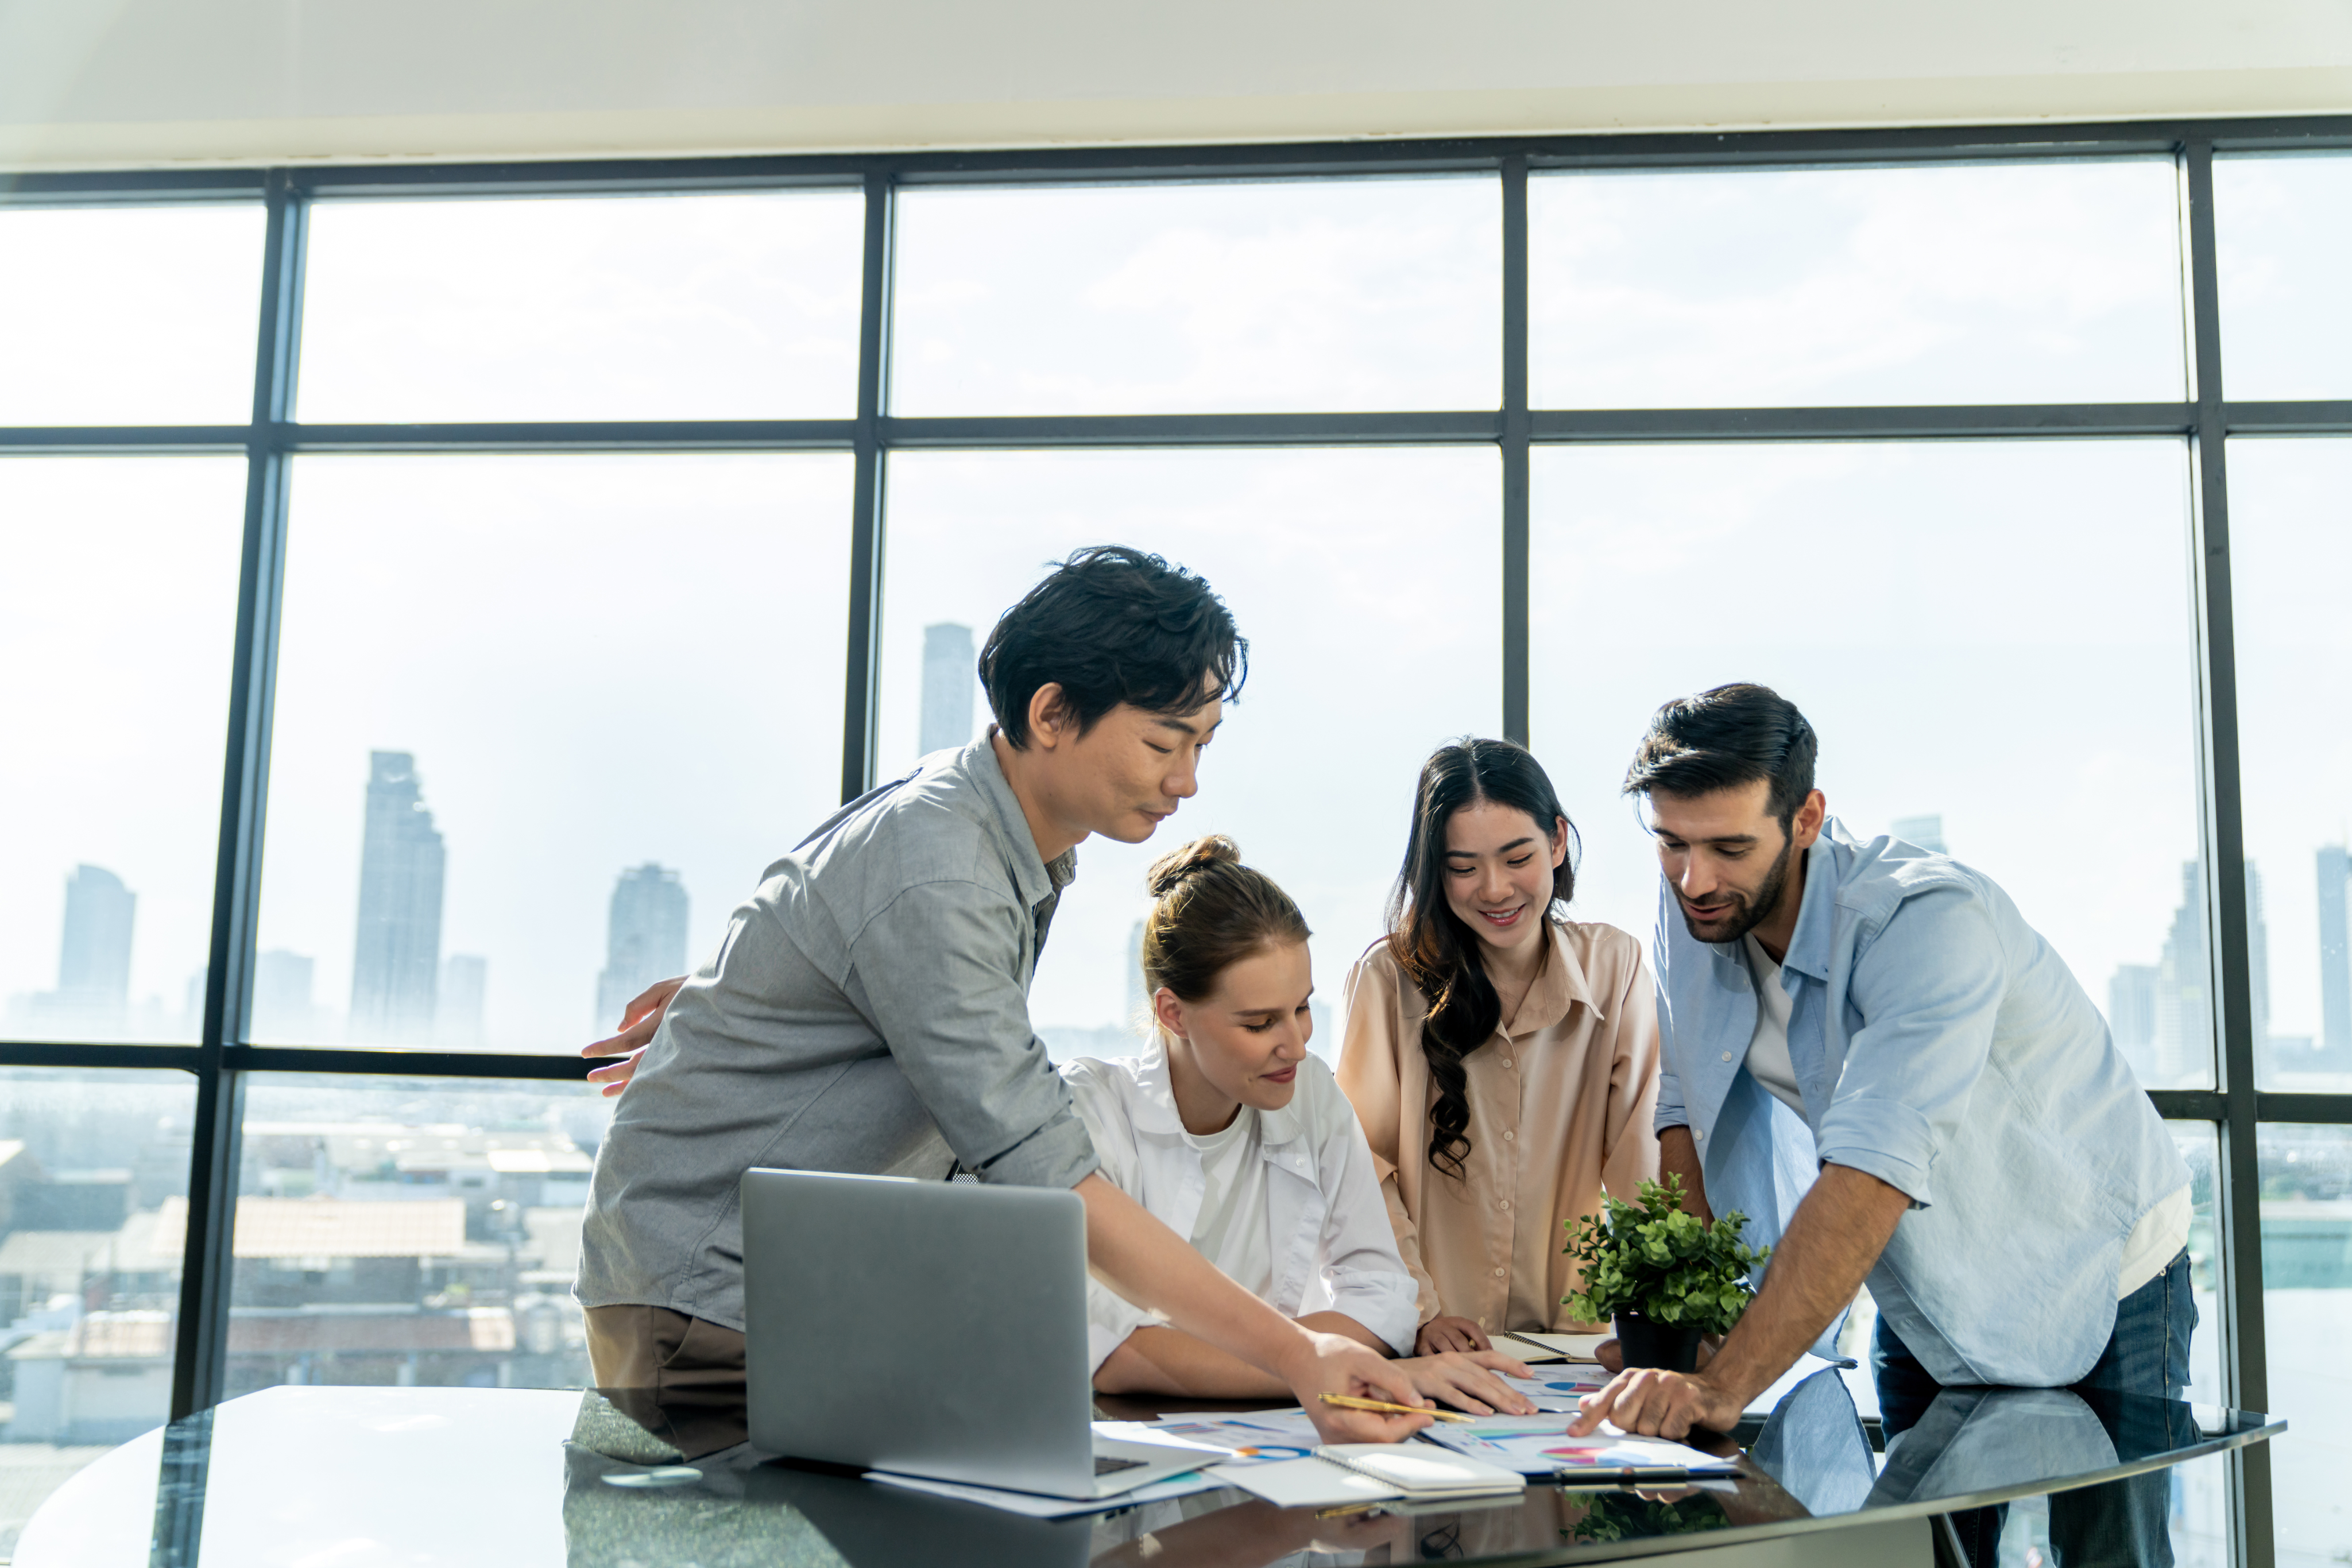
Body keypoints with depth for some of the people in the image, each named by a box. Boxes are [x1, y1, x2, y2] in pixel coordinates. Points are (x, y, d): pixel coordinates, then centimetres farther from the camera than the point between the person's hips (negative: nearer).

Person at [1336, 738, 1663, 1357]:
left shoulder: (1615, 966, 4)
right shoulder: (1390, 976, -3)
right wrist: (1419, 1312, -13)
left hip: (1571, 1337, 2)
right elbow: (1362, 1163, -3)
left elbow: (1643, 1155, -2)